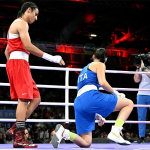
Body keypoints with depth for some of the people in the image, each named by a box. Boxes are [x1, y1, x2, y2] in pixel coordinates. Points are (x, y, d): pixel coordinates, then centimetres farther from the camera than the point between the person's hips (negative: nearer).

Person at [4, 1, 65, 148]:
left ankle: (15, 129, 1)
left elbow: (6, 51, 28)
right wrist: (51, 58, -16)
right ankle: (19, 139, -17)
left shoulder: (15, 24, 27)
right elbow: (28, 46, -18)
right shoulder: (21, 23, -5)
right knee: (24, 99, -15)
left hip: (13, 63, 10)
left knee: (36, 98, 5)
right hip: (19, 62, -10)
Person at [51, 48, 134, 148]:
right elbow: (102, 82, -8)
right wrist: (115, 93, 9)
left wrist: (97, 115, 36)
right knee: (129, 104, 4)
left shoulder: (85, 69, 37)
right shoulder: (100, 65, 14)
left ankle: (64, 132, -16)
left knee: (86, 144, 8)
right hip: (91, 96, -8)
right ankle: (115, 133, -13)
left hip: (78, 103, 8)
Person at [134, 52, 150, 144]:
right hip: (141, 95, 3)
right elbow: (136, 80, 2)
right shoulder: (141, 68, 12)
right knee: (141, 118, 3)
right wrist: (138, 68, -1)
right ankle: (141, 137, 6)